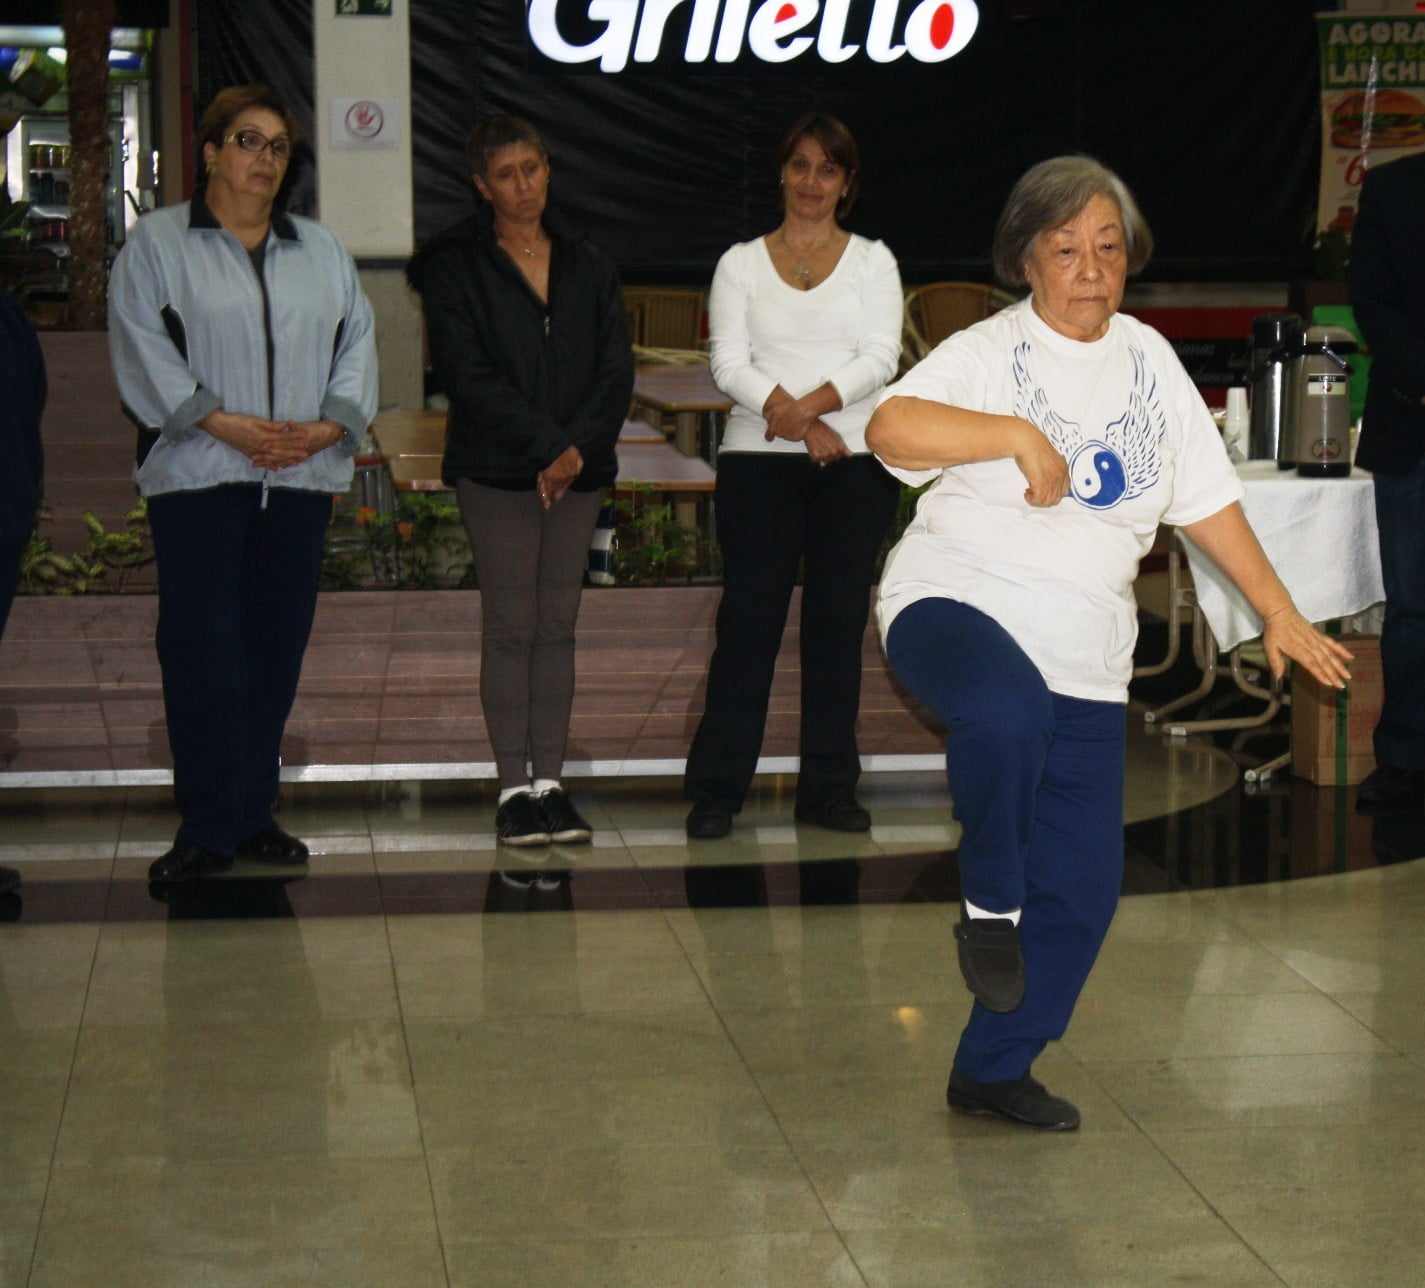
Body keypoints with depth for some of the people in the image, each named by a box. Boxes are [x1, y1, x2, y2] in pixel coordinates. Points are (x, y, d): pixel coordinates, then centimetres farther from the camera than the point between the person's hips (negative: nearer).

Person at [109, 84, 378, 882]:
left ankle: (254, 814, 16)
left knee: (277, 653, 6)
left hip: (300, 481, 4)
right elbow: (144, 350, -6)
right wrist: (225, 424, -15)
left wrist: (330, 426, -6)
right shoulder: (159, 243, 3)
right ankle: (206, 829, 1)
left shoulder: (323, 250, 17)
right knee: (201, 655, -5)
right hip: (197, 479, -4)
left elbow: (357, 346, 11)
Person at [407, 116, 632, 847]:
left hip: (577, 469, 4)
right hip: (496, 471, -4)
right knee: (509, 628, -4)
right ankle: (514, 788, 0)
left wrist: (579, 446, -10)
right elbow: (467, 373, -10)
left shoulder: (587, 264, 12)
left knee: (557, 628, 5)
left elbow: (616, 368, 5)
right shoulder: (454, 265, 0)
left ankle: (549, 782, 8)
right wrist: (544, 444, -16)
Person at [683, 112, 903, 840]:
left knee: (838, 621, 2)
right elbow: (728, 363, -2)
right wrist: (799, 425, -15)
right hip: (759, 461, -1)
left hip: (855, 460, 1)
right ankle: (716, 788, 3)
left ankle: (829, 789, 10)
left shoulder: (872, 261, 10)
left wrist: (808, 405, -15)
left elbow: (881, 358, -2)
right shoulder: (741, 263, 9)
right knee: (749, 618, -3)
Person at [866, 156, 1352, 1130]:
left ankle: (995, 1067, 22)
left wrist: (1278, 609, 19)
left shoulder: (1148, 360, 12)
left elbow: (1206, 495, 19)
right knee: (1006, 711, -41)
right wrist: (1020, 434, -31)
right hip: (957, 605, -5)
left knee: (1083, 886, 3)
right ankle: (990, 906, -15)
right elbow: (891, 429, -24)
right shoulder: (989, 353, -6)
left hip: (1085, 662, 6)